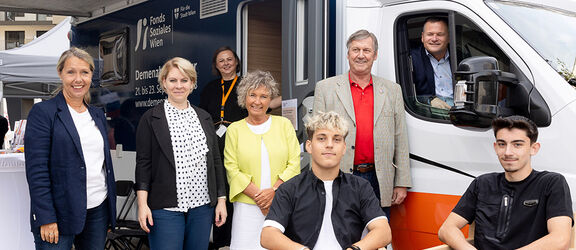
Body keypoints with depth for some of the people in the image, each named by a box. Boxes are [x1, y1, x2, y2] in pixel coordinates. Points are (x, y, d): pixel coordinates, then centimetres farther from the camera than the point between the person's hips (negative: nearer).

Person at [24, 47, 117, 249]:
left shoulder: (97, 115, 14)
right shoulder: (43, 112, -5)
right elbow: (36, 170, -11)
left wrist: (110, 210, 14)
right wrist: (46, 219, -16)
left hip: (98, 210, 6)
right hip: (59, 214, -5)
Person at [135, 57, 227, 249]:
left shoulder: (204, 118, 12)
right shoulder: (150, 118, 1)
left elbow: (216, 161, 13)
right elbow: (143, 163, -3)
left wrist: (221, 199, 9)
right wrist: (142, 204, -9)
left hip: (202, 205, 4)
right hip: (165, 208, -4)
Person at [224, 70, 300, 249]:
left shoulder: (284, 124, 8)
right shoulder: (234, 129, 6)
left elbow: (294, 164, 3)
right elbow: (232, 169, 0)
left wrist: (274, 191, -10)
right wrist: (258, 196, -10)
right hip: (247, 205, 0)